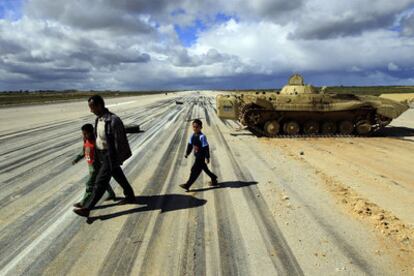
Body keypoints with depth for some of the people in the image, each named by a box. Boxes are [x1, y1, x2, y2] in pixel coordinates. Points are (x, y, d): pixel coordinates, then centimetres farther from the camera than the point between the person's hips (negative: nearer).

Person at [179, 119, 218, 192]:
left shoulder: (202, 137, -21)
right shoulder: (193, 136, 3)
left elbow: (206, 147, -19)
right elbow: (190, 145, 13)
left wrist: (207, 157, -17)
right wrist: (187, 153, 9)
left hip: (201, 157, -9)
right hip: (197, 156, 9)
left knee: (195, 170, -5)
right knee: (205, 168, 21)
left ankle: (187, 185, -1)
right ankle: (214, 178, 40)